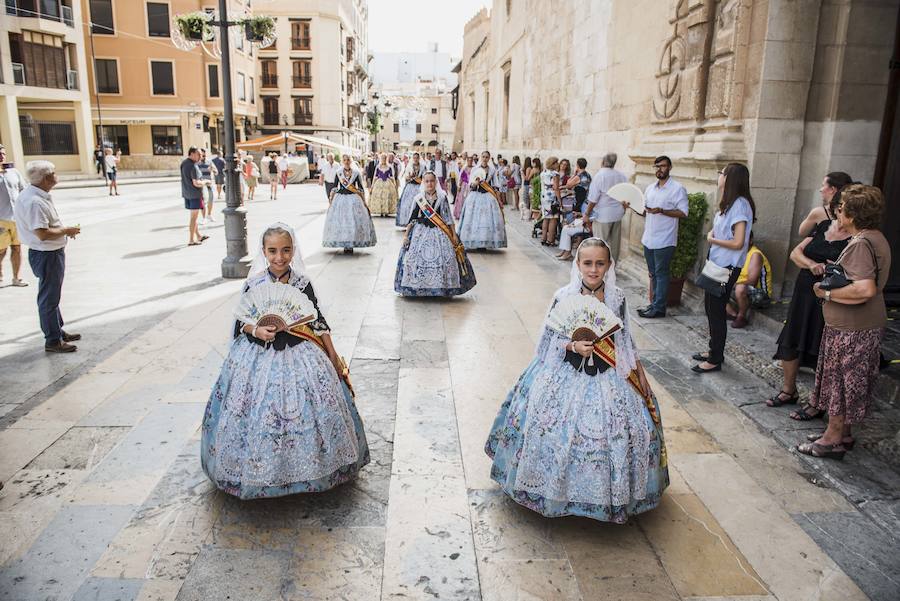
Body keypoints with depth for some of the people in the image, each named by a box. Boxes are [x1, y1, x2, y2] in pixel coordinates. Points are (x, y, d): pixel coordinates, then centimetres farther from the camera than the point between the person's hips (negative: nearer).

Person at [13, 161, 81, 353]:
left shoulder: (35, 196, 7)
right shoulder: (35, 202, -25)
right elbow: (42, 234, -29)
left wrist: (63, 230, 7)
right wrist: (66, 231, -16)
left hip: (51, 252, 11)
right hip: (47, 255, -11)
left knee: (52, 295, 22)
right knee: (49, 298, 1)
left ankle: (58, 330, 38)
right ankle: (53, 341, 12)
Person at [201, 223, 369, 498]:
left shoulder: (302, 283, -4)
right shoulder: (254, 284, -5)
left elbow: (318, 321, 2)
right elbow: (242, 321, 2)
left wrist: (333, 356, 4)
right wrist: (257, 331, -20)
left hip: (299, 355, 1)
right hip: (260, 357, 0)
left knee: (303, 412, 3)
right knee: (259, 415, 2)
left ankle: (304, 467, 24)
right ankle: (258, 470, 22)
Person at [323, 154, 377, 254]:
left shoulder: (356, 173, 3)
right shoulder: (338, 173, 5)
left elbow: (360, 188, 6)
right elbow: (334, 187, 9)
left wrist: (364, 201, 5)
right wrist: (331, 199, 4)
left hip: (353, 199, -1)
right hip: (340, 198, 1)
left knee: (354, 221, -5)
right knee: (340, 221, -2)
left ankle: (351, 244, 4)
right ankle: (345, 245, 7)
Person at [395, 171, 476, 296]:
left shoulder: (442, 197, 1)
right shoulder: (419, 198, 3)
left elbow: (448, 217, 3)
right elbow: (412, 218, 6)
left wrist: (454, 235, 0)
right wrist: (406, 235, 2)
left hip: (439, 232, -1)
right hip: (421, 232, 1)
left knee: (442, 260, -8)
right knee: (416, 259, -6)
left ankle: (440, 287, 5)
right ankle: (417, 288, 6)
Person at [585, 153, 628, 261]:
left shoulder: (599, 175, -13)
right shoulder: (622, 176, 5)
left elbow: (593, 199, -14)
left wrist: (587, 214, -5)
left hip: (603, 216, -6)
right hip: (618, 215, 6)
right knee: (614, 243, 13)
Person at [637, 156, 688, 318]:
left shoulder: (677, 189, -8)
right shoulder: (650, 188, 13)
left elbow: (683, 212, -14)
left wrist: (661, 211, -22)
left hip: (664, 241, -7)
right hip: (649, 239, 7)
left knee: (661, 274, -2)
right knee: (653, 274, 13)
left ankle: (659, 308, 4)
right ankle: (655, 304, 22)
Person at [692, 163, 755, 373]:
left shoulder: (740, 204, -20)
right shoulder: (729, 203, 9)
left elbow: (738, 243, -23)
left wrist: (713, 240, -10)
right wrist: (712, 234, 1)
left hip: (726, 268, -9)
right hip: (717, 264, 9)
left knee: (716, 311, 0)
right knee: (711, 307, 18)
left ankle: (715, 359, 11)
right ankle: (714, 351, 32)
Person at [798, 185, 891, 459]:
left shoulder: (860, 244, -23)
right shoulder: (876, 238, 10)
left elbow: (865, 289, -33)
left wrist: (827, 293, -20)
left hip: (851, 330, -10)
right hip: (868, 326, 10)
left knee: (840, 382, 3)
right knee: (847, 383, 19)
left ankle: (833, 440, 15)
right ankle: (842, 433, 32)